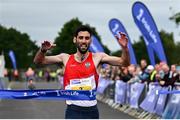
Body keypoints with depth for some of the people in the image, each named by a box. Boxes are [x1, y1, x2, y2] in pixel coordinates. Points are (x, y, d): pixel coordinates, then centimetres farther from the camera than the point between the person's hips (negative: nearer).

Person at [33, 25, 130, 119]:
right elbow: (38, 61, 10)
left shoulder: (97, 57, 0)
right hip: (73, 111, 0)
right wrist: (43, 50, -11)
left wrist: (124, 48, -21)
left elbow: (124, 63, -3)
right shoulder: (65, 58, 5)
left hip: (91, 110, 1)